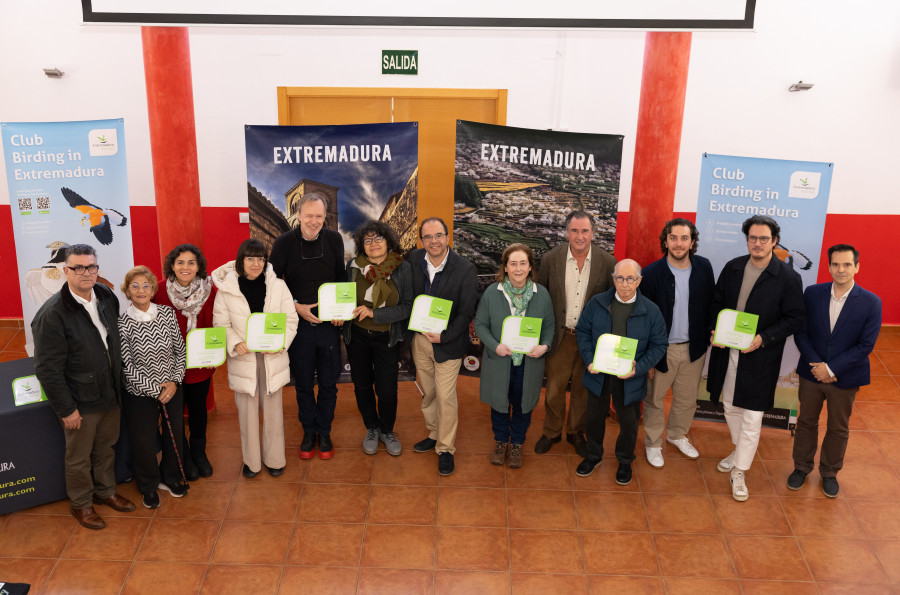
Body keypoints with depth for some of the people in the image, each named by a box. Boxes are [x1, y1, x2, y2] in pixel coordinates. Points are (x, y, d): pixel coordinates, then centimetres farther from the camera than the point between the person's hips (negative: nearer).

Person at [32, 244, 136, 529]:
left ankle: (105, 491, 44)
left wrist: (118, 384, 9)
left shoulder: (107, 296, -3)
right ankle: (81, 503, 34)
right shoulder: (53, 313, -22)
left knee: (106, 448, 23)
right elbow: (48, 369, -19)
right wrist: (66, 409, -17)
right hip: (80, 402, -6)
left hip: (110, 395, 6)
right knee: (79, 458, 14)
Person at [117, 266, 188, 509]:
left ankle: (170, 478, 42)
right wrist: (156, 390, -14)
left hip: (171, 389, 3)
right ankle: (149, 486, 36)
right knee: (144, 442, 11)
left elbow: (180, 351, 1)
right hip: (140, 395, -3)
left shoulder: (167, 314, -4)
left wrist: (175, 381, -10)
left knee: (175, 436, 16)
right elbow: (128, 366, -14)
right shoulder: (122, 325, -14)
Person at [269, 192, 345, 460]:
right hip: (298, 324, -1)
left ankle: (324, 432, 27)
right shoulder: (284, 243, -6)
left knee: (328, 383, 10)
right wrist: (297, 307, -13)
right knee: (303, 384, 11)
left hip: (329, 324, 1)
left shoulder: (334, 240, 0)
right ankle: (308, 431, 30)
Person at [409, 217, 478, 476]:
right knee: (428, 393, 17)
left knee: (445, 396, -1)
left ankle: (445, 448, 13)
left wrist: (444, 336, -17)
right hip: (419, 338, 4)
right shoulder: (414, 259, -4)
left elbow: (466, 313, -12)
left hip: (447, 342, -4)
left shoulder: (465, 270, -16)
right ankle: (435, 434, 36)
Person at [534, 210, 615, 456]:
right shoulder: (551, 259, -8)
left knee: (583, 389, 15)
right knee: (554, 389, 10)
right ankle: (551, 433, 32)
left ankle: (576, 433, 36)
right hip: (560, 336, 0)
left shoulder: (607, 262, -9)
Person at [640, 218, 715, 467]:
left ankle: (677, 435, 44)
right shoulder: (651, 273, -16)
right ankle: (653, 443, 33)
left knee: (687, 399, 20)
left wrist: (709, 336, 3)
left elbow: (711, 305, 6)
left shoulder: (704, 267, -6)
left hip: (694, 348, 4)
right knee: (654, 400, 12)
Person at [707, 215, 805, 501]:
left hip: (760, 357, -4)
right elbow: (717, 302, 11)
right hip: (727, 351, 5)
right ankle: (739, 450, 45)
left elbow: (795, 318, -9)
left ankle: (739, 472, 13)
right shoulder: (732, 268, 1)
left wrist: (763, 338, -20)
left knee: (752, 417, 0)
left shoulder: (788, 278, -11)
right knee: (730, 406, 20)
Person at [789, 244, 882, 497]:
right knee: (806, 422, 17)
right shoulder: (812, 293, -7)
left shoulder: (871, 303, -13)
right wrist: (816, 364, -16)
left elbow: (866, 345, -14)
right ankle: (801, 467, 35)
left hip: (845, 378, -1)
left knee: (838, 429, 15)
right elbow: (801, 333, -5)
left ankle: (830, 472, 35)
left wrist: (831, 368, -18)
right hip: (811, 373, 1)